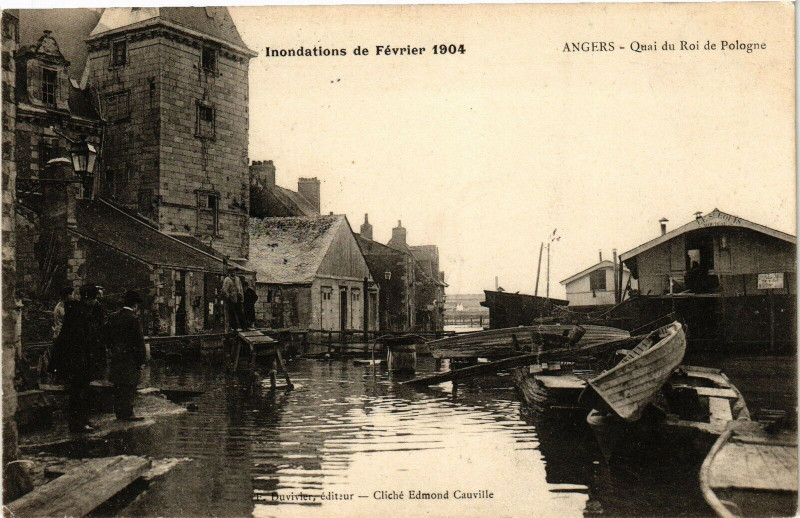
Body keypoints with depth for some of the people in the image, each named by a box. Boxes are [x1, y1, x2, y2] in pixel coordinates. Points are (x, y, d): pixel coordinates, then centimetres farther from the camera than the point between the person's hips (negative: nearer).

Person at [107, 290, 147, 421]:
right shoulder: (133, 319, -14)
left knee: (118, 386, 14)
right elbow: (139, 341, -14)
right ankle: (127, 413, 0)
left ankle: (119, 412, 21)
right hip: (130, 358, -7)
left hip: (116, 357, 7)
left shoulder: (113, 317, 7)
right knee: (129, 386, -1)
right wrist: (142, 359, -8)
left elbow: (109, 337, 14)